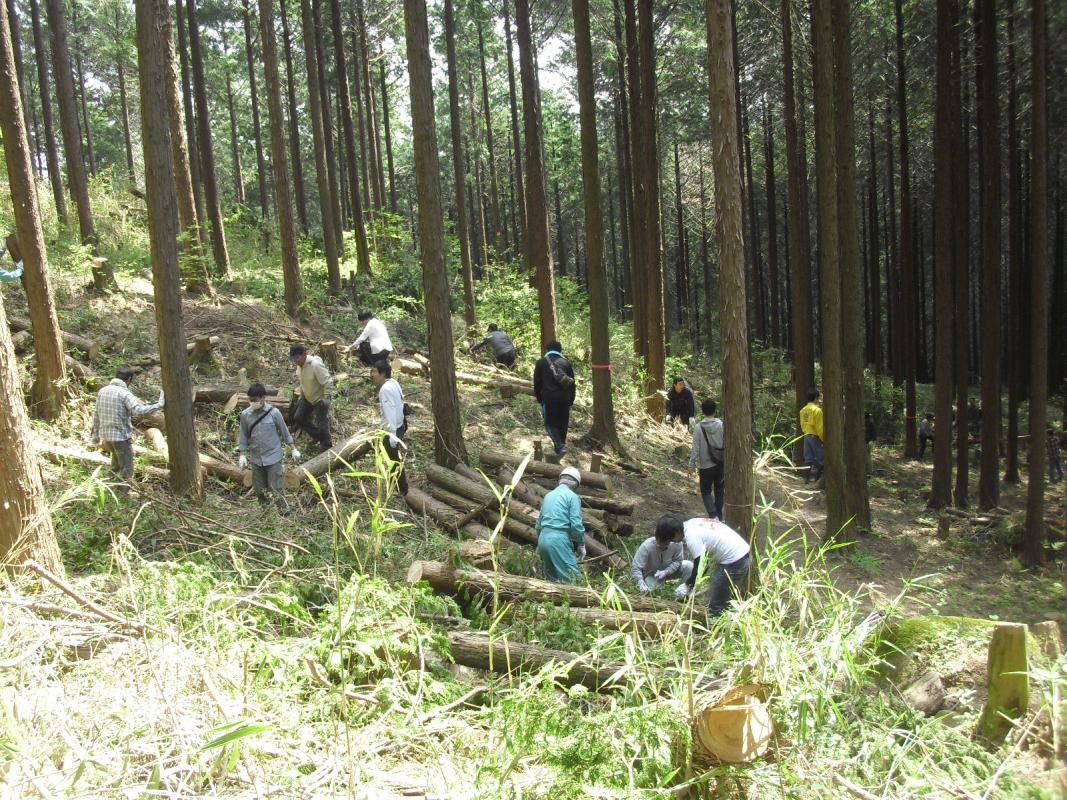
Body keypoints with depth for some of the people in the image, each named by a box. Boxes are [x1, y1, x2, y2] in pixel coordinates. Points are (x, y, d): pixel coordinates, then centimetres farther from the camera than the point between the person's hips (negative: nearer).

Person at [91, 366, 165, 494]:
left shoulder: (103, 391, 4)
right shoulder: (124, 393, -17)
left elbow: (96, 415, 9)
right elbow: (139, 411, -31)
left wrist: (96, 435, 17)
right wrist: (159, 405, -23)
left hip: (105, 435, 7)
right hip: (122, 436, -7)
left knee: (116, 462, 31)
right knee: (126, 469, 6)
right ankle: (122, 497, 10)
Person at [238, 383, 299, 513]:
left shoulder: (274, 413, -12)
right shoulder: (245, 415, -6)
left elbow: (284, 432, -1)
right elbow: (243, 436, 5)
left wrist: (293, 449, 3)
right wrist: (242, 455, 3)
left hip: (273, 456, -3)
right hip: (256, 458, 3)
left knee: (276, 487, -4)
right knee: (259, 489, 12)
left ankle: (284, 511, 8)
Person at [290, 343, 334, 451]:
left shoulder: (315, 365, -32)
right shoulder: (299, 364, -6)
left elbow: (328, 382, -28)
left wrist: (326, 399, -27)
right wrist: (301, 395, 19)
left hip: (320, 399, -8)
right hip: (307, 397, 8)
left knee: (322, 425, -4)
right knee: (298, 418, 16)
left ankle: (327, 449, 14)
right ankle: (317, 435, 36)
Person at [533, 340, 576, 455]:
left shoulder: (541, 362, 4)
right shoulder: (566, 363, 9)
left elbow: (537, 382, 6)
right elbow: (572, 383, 11)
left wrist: (539, 397, 17)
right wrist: (571, 400, 18)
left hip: (548, 397, -2)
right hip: (564, 398, 2)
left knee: (550, 423, 5)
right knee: (562, 423, 16)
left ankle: (560, 446, -12)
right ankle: (561, 445, 24)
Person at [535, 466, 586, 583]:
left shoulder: (548, 495, 18)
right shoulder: (572, 496, -2)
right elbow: (576, 524, -10)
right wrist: (581, 544, 3)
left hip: (543, 539, 7)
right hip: (560, 540, -7)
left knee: (552, 580, 13)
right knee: (572, 579, -8)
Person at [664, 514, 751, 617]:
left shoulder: (691, 536, -19)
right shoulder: (691, 524, 9)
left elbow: (700, 566, -15)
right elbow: (702, 558, 17)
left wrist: (687, 585, 0)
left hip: (734, 562, -10)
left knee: (715, 606, 0)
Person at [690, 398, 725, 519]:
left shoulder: (698, 427, -11)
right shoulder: (721, 425, -7)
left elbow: (695, 448, -11)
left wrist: (692, 465, -3)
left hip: (706, 465, -2)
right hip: (721, 464, 2)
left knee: (706, 491, 9)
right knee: (720, 491, 15)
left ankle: (713, 515, -9)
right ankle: (719, 517, 23)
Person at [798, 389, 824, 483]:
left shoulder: (803, 410, 8)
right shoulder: (817, 410, -15)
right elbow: (820, 427, -15)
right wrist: (824, 439, -10)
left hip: (806, 436, 7)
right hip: (815, 436, -7)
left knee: (808, 458, 10)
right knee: (819, 458, 0)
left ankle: (807, 477, 11)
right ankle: (815, 476, -5)